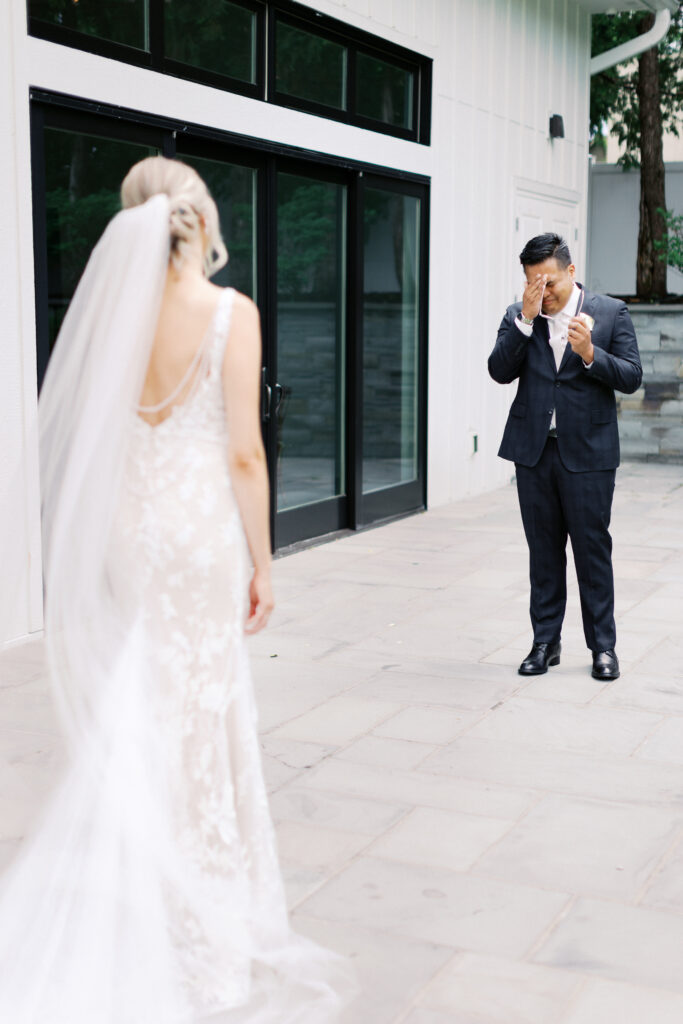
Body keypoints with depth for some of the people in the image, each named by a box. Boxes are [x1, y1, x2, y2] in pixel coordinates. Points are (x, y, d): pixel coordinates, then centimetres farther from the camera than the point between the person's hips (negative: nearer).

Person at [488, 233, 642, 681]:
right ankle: (546, 642, 20)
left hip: (587, 452, -2)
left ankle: (603, 646, 13)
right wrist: (526, 319, -15)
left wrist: (590, 354, -20)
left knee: (593, 548, 2)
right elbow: (500, 371, -7)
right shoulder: (517, 317, 6)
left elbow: (632, 377, -4)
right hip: (534, 450, 3)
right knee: (543, 550, 10)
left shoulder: (610, 312, 0)